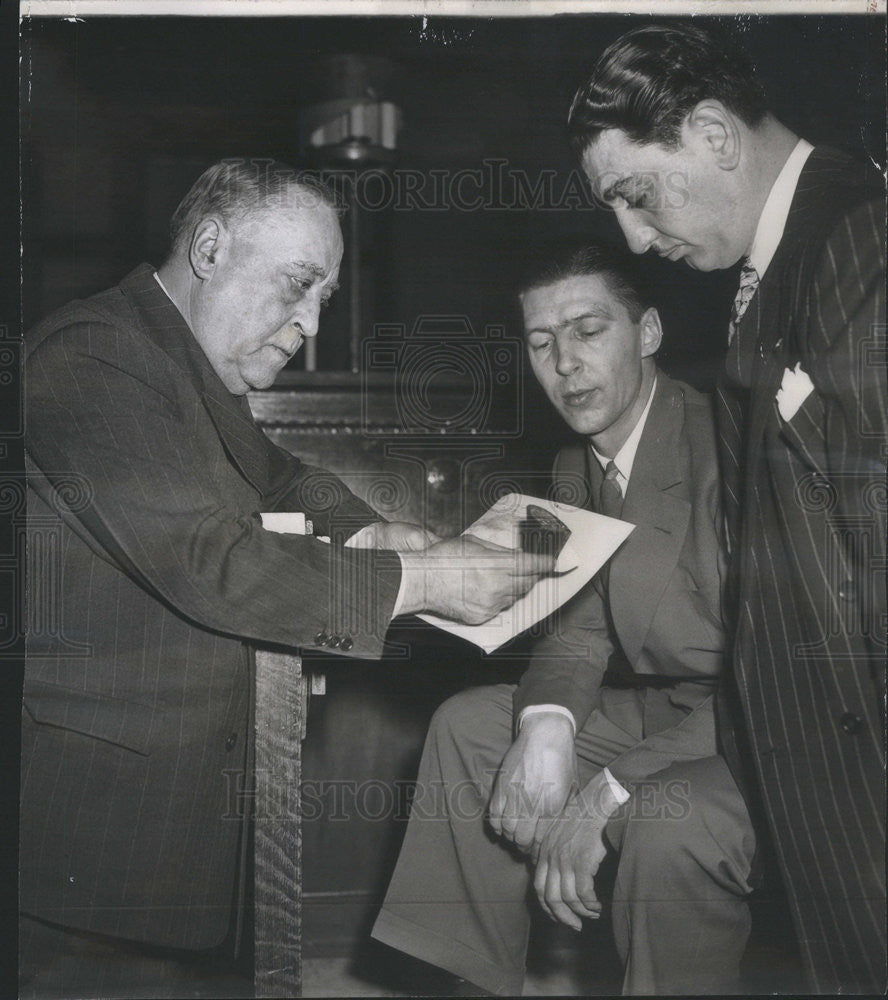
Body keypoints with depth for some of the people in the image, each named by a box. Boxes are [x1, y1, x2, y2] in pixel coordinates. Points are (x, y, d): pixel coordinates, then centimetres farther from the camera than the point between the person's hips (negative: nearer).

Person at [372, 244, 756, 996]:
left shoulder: (727, 441, -25)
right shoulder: (579, 465, 5)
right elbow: (581, 623, 4)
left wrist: (609, 793, -29)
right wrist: (547, 726, -19)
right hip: (664, 705, 9)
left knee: (670, 824, -36)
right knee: (468, 724, 7)